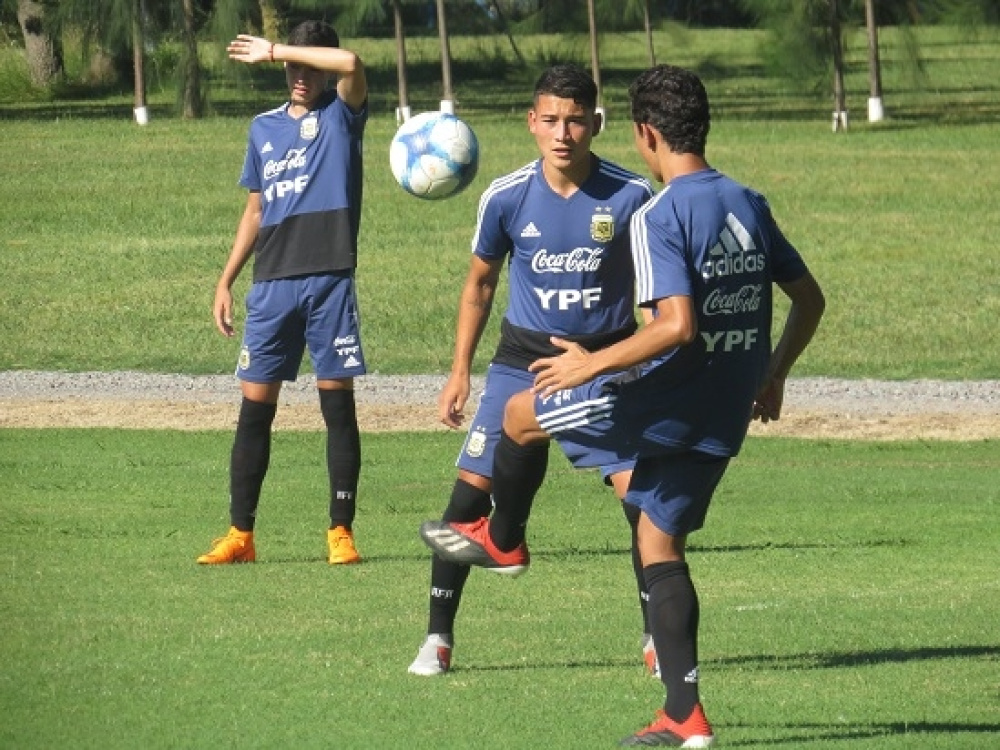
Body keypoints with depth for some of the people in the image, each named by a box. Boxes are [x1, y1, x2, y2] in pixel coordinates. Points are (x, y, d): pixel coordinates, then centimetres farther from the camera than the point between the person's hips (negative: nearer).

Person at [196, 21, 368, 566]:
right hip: (271, 284, 4)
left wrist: (273, 51, -14)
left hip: (330, 280, -4)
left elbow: (351, 66, -21)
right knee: (255, 406, 2)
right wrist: (226, 281, 16)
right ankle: (240, 534, 7)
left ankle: (341, 531, 3)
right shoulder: (264, 128, 15)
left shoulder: (341, 115, 1)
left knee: (338, 403, -2)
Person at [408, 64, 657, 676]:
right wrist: (460, 371, 5)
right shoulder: (506, 197, -8)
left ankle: (657, 637, 6)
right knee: (472, 487, -8)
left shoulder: (631, 195, -12)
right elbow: (480, 284, 7)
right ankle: (438, 637, 4)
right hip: (524, 357, 1)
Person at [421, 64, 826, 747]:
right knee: (661, 543, 16)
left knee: (521, 414, 15)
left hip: (666, 402, -7)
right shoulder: (749, 205, 8)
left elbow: (678, 326, -26)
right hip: (723, 421, 7)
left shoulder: (659, 217, -15)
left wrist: (593, 365, -15)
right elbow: (810, 298, 14)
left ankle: (503, 539, 39)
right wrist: (773, 377, 26)